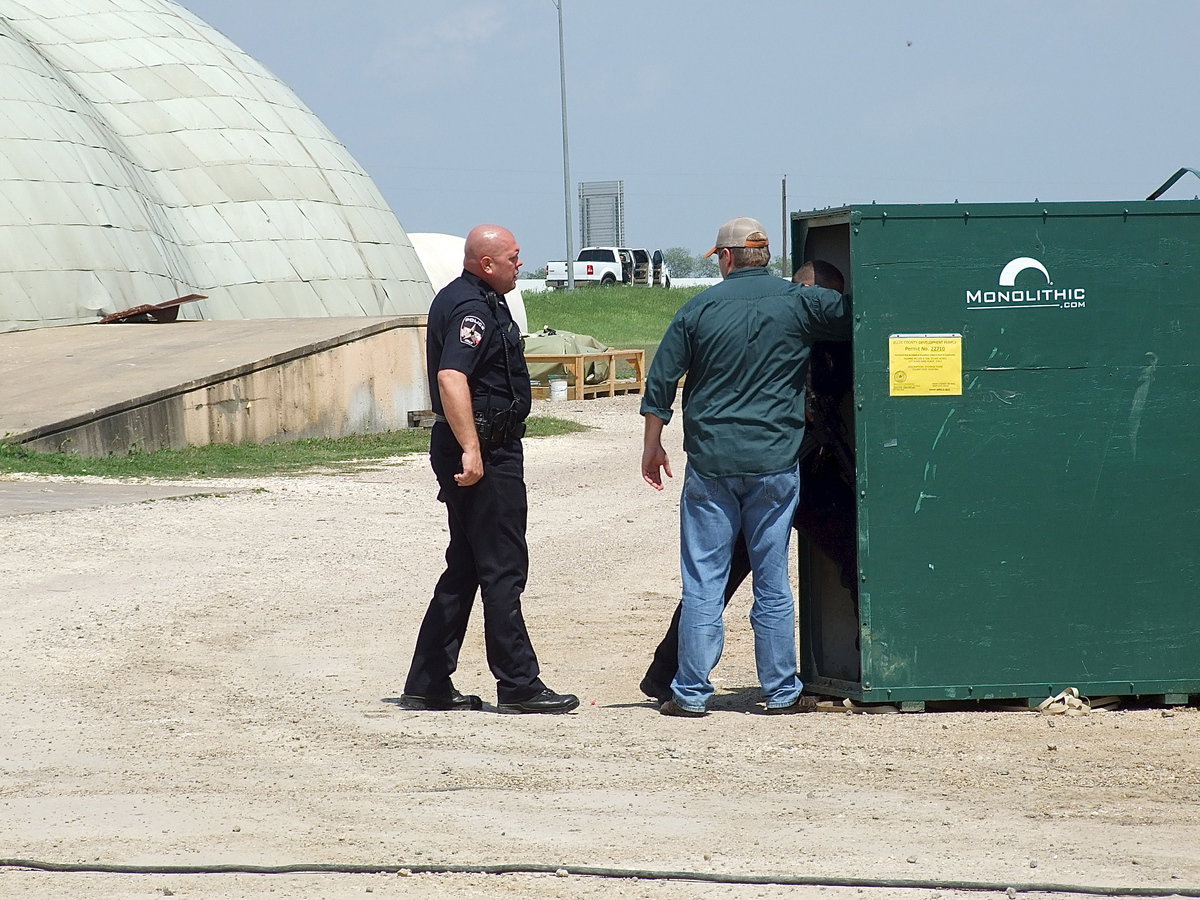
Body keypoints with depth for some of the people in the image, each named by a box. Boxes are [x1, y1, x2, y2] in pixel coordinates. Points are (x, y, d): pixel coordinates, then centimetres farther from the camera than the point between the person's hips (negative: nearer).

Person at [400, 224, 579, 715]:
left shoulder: (459, 299, 16)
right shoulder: (474, 309, -18)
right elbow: (451, 378, -31)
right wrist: (470, 449, -35)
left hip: (480, 451, 11)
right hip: (487, 453, -11)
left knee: (464, 569, 14)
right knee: (502, 570, -5)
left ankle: (428, 685, 15)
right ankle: (518, 687, -2)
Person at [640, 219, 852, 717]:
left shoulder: (700, 308, 0)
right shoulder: (800, 302, -2)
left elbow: (660, 382, 3)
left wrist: (652, 446, 14)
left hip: (710, 464, 0)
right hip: (774, 464, 0)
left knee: (702, 582, 3)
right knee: (773, 581, 8)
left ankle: (691, 691, 3)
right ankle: (781, 691, 11)